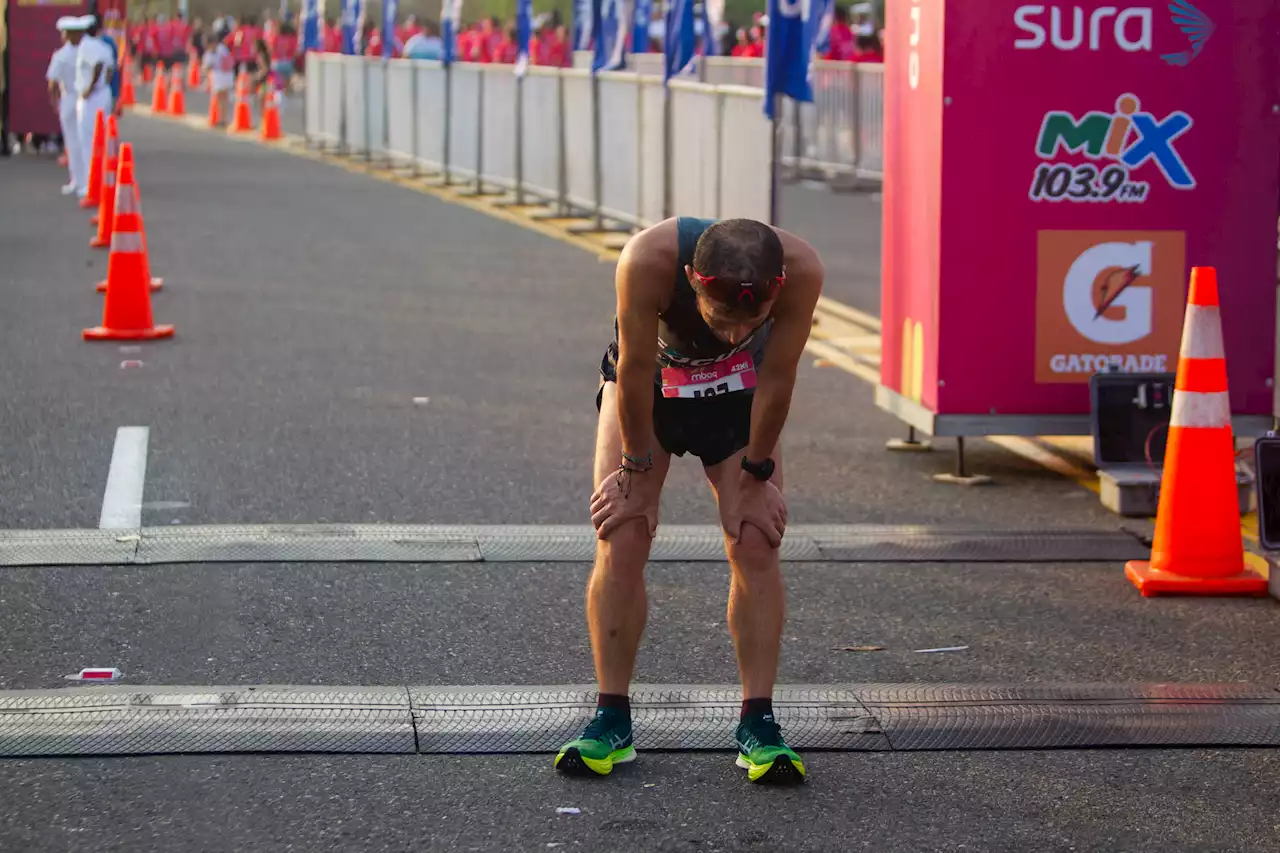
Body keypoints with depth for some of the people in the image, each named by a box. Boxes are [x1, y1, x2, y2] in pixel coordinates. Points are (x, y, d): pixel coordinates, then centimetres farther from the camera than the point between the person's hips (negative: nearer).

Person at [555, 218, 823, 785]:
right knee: (620, 542, -9)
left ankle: (757, 724, -3)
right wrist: (637, 471, -16)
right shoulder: (648, 260, -42)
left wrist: (755, 477, -11)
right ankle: (611, 720, 0)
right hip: (647, 385, -1)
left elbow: (777, 379, -21)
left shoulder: (800, 269, -37)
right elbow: (634, 370, -27)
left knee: (756, 546, -10)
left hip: (739, 391, 1)